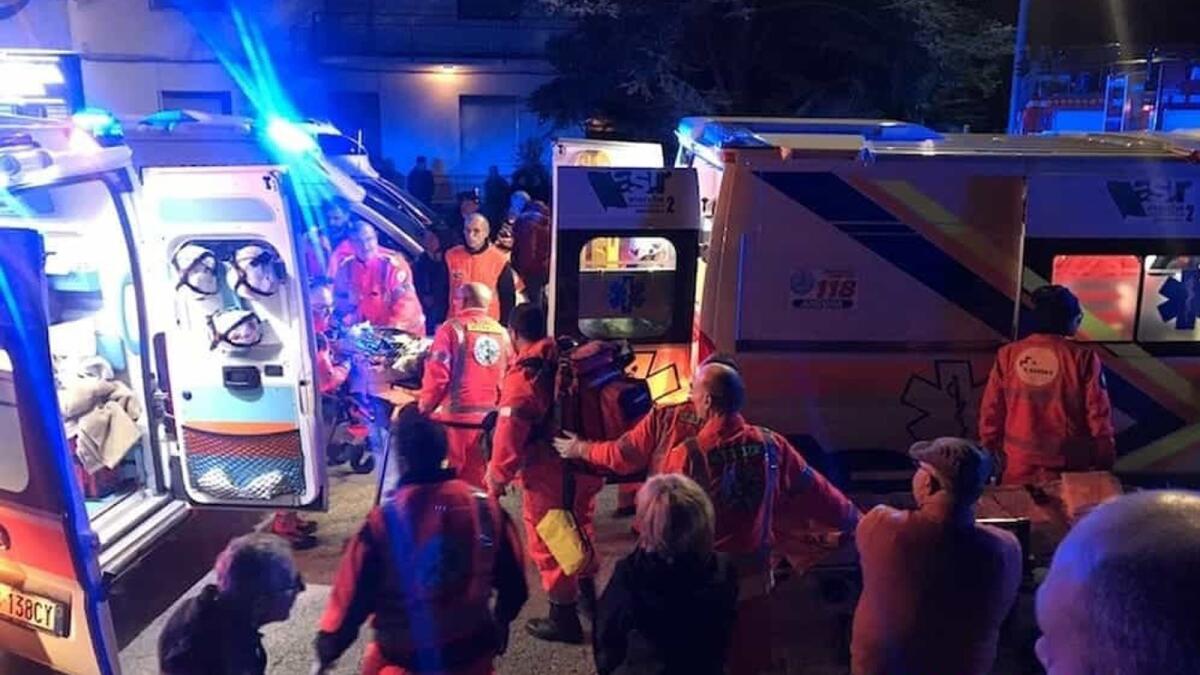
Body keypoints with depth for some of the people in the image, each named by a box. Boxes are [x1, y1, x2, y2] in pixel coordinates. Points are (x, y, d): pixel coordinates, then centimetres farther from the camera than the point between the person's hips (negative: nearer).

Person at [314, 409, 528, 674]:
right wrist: (500, 622, 21)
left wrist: (327, 650, 8)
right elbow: (513, 583, 2)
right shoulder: (485, 506, -10)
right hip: (473, 653, 3)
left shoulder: (384, 520, -19)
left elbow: (352, 596, -9)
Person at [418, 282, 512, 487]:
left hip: (455, 418, -4)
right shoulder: (502, 333, 8)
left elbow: (437, 375, -10)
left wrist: (424, 406, 2)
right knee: (477, 480, 13)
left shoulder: (452, 328, -6)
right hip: (489, 420, 5)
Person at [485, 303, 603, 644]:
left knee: (549, 544, 8)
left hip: (548, 473, -7)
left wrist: (498, 476, -8)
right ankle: (587, 591, 44)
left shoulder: (522, 375, -19)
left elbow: (509, 434, -21)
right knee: (580, 526, 26)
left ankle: (564, 617, 19)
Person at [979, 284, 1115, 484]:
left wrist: (992, 453, 12)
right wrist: (1105, 461, 6)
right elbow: (1099, 416, -6)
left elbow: (991, 412, 1)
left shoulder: (1008, 355, -2)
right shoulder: (1083, 358, -8)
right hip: (1069, 470, -2)